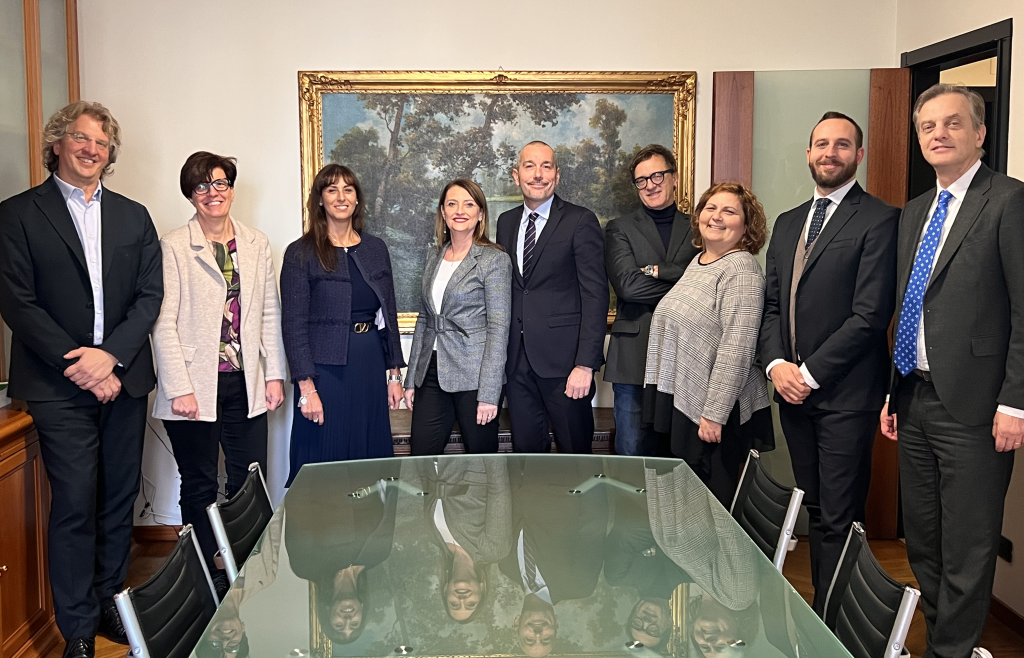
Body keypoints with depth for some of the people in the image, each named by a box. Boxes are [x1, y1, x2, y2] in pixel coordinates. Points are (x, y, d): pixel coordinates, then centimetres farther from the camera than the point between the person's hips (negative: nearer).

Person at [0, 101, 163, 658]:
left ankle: (110, 603, 25)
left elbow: (150, 294, 5)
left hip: (123, 379, 4)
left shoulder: (133, 216, 12)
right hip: (60, 387, -3)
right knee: (75, 506, -3)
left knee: (120, 500, 10)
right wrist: (77, 363, -12)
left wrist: (111, 355, -9)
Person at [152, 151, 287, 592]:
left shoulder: (256, 244, 9)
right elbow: (163, 322, -7)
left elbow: (270, 314, 11)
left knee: (250, 484, 6)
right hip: (195, 386, -3)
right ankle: (208, 582, 19)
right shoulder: (174, 246, -3)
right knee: (200, 488, 8)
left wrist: (275, 374, 6)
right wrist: (179, 388, -13)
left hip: (246, 384, 4)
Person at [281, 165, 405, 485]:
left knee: (372, 464, 10)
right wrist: (306, 388, -13)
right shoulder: (301, 253, -4)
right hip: (326, 371, -4)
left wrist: (395, 374, 10)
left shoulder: (376, 249, 10)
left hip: (370, 370, 4)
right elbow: (294, 324, -8)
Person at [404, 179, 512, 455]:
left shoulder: (494, 259, -6)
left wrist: (489, 393, -16)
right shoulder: (434, 255, 12)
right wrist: (411, 379, 12)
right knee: (420, 457, 5)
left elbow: (498, 327, -11)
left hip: (474, 377, -5)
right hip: (432, 373, 5)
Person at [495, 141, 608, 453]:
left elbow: (595, 295, -10)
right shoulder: (506, 222, 13)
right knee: (526, 452, 11)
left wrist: (585, 364, -16)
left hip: (562, 358, -5)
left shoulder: (580, 221, -4)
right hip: (517, 360, 5)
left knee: (575, 454, 3)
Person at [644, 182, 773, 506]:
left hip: (714, 416, -8)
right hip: (682, 400, 8)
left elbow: (737, 347, -22)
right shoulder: (698, 262, 11)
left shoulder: (741, 270, -15)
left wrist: (714, 414, -24)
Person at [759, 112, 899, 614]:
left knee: (838, 519, -2)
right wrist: (776, 363, -2)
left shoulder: (879, 220, -6)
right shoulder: (787, 224, 16)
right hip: (792, 387, 7)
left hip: (845, 392, -6)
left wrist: (810, 373, -14)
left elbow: (870, 314, -13)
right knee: (815, 510, 14)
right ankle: (818, 608, 24)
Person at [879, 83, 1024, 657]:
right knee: (923, 542, 16)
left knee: (967, 550, 2)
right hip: (915, 400, 8)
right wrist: (893, 393, 14)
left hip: (972, 404, -7)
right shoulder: (914, 213, 15)